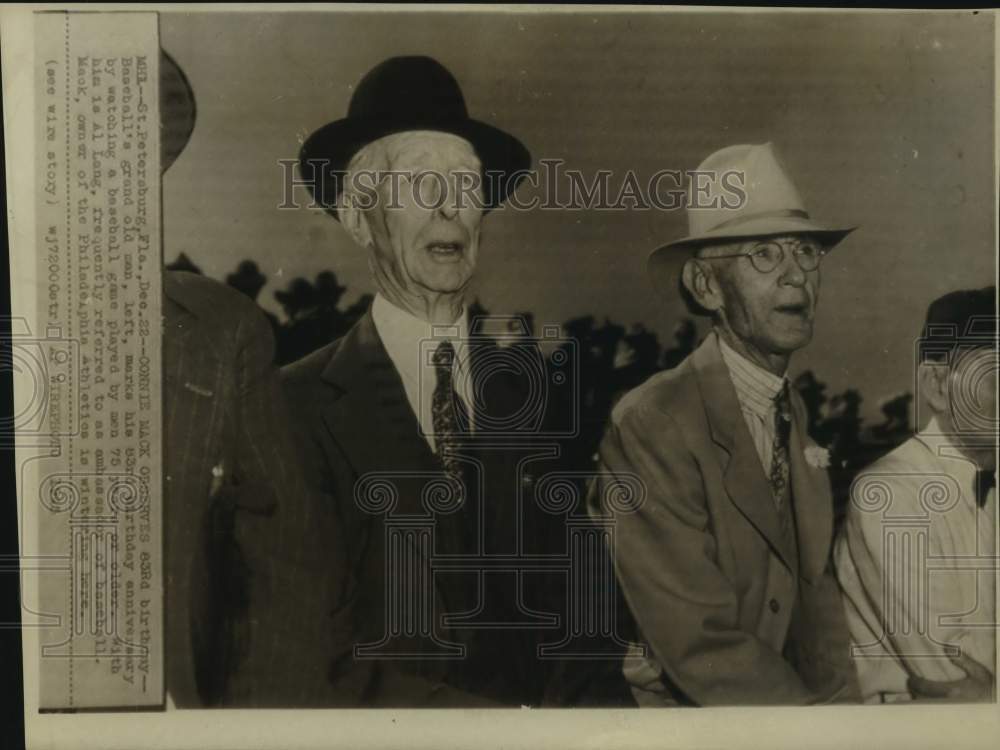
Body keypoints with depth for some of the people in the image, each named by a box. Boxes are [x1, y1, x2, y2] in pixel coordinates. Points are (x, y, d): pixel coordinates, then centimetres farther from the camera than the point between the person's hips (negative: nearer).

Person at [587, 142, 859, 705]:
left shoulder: (794, 412, 2)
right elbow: (701, 649, -21)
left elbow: (813, 585, 7)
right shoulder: (650, 428, -21)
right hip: (673, 701, -5)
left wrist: (841, 695, -6)